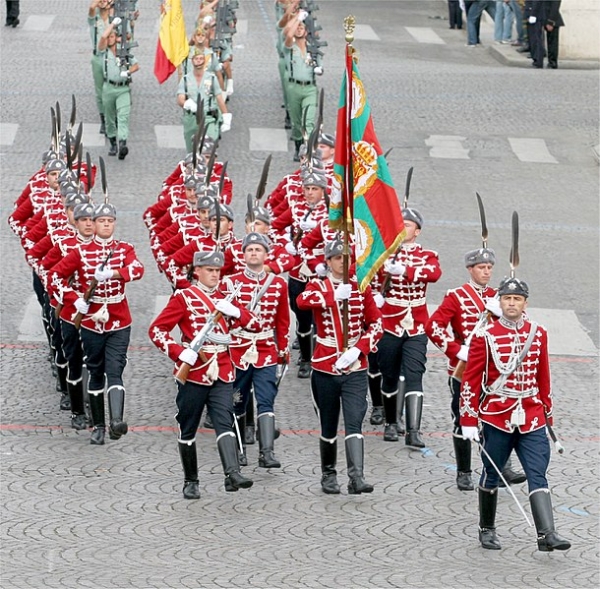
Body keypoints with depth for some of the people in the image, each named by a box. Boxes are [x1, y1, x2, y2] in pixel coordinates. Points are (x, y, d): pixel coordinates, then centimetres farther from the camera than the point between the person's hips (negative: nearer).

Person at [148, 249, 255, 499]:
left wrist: (235, 311, -13)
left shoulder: (225, 297, 12)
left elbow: (254, 324, 6)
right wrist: (180, 352, -18)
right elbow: (156, 330, -5)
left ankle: (233, 473, -27)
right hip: (193, 373, -2)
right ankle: (190, 482, 16)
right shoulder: (184, 298, -1)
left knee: (224, 421, -14)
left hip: (222, 374, 3)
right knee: (188, 429, 5)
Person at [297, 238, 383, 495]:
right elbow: (302, 300, -23)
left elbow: (376, 324, 2)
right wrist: (334, 295, -24)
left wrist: (358, 349, -12)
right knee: (328, 427, 8)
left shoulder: (361, 287, 5)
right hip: (325, 368, 0)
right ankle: (328, 475, 24)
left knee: (354, 422, -12)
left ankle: (357, 477, -19)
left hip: (355, 369, 0)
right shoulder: (318, 286, 1)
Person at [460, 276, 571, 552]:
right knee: (491, 475, 9)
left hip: (531, 420, 2)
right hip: (496, 418, -2)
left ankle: (546, 535, -16)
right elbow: (470, 380, -3)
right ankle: (487, 530, 26)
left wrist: (547, 413, 17)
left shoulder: (538, 334, 8)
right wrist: (468, 420, -6)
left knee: (538, 475, -8)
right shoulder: (486, 336, -3)